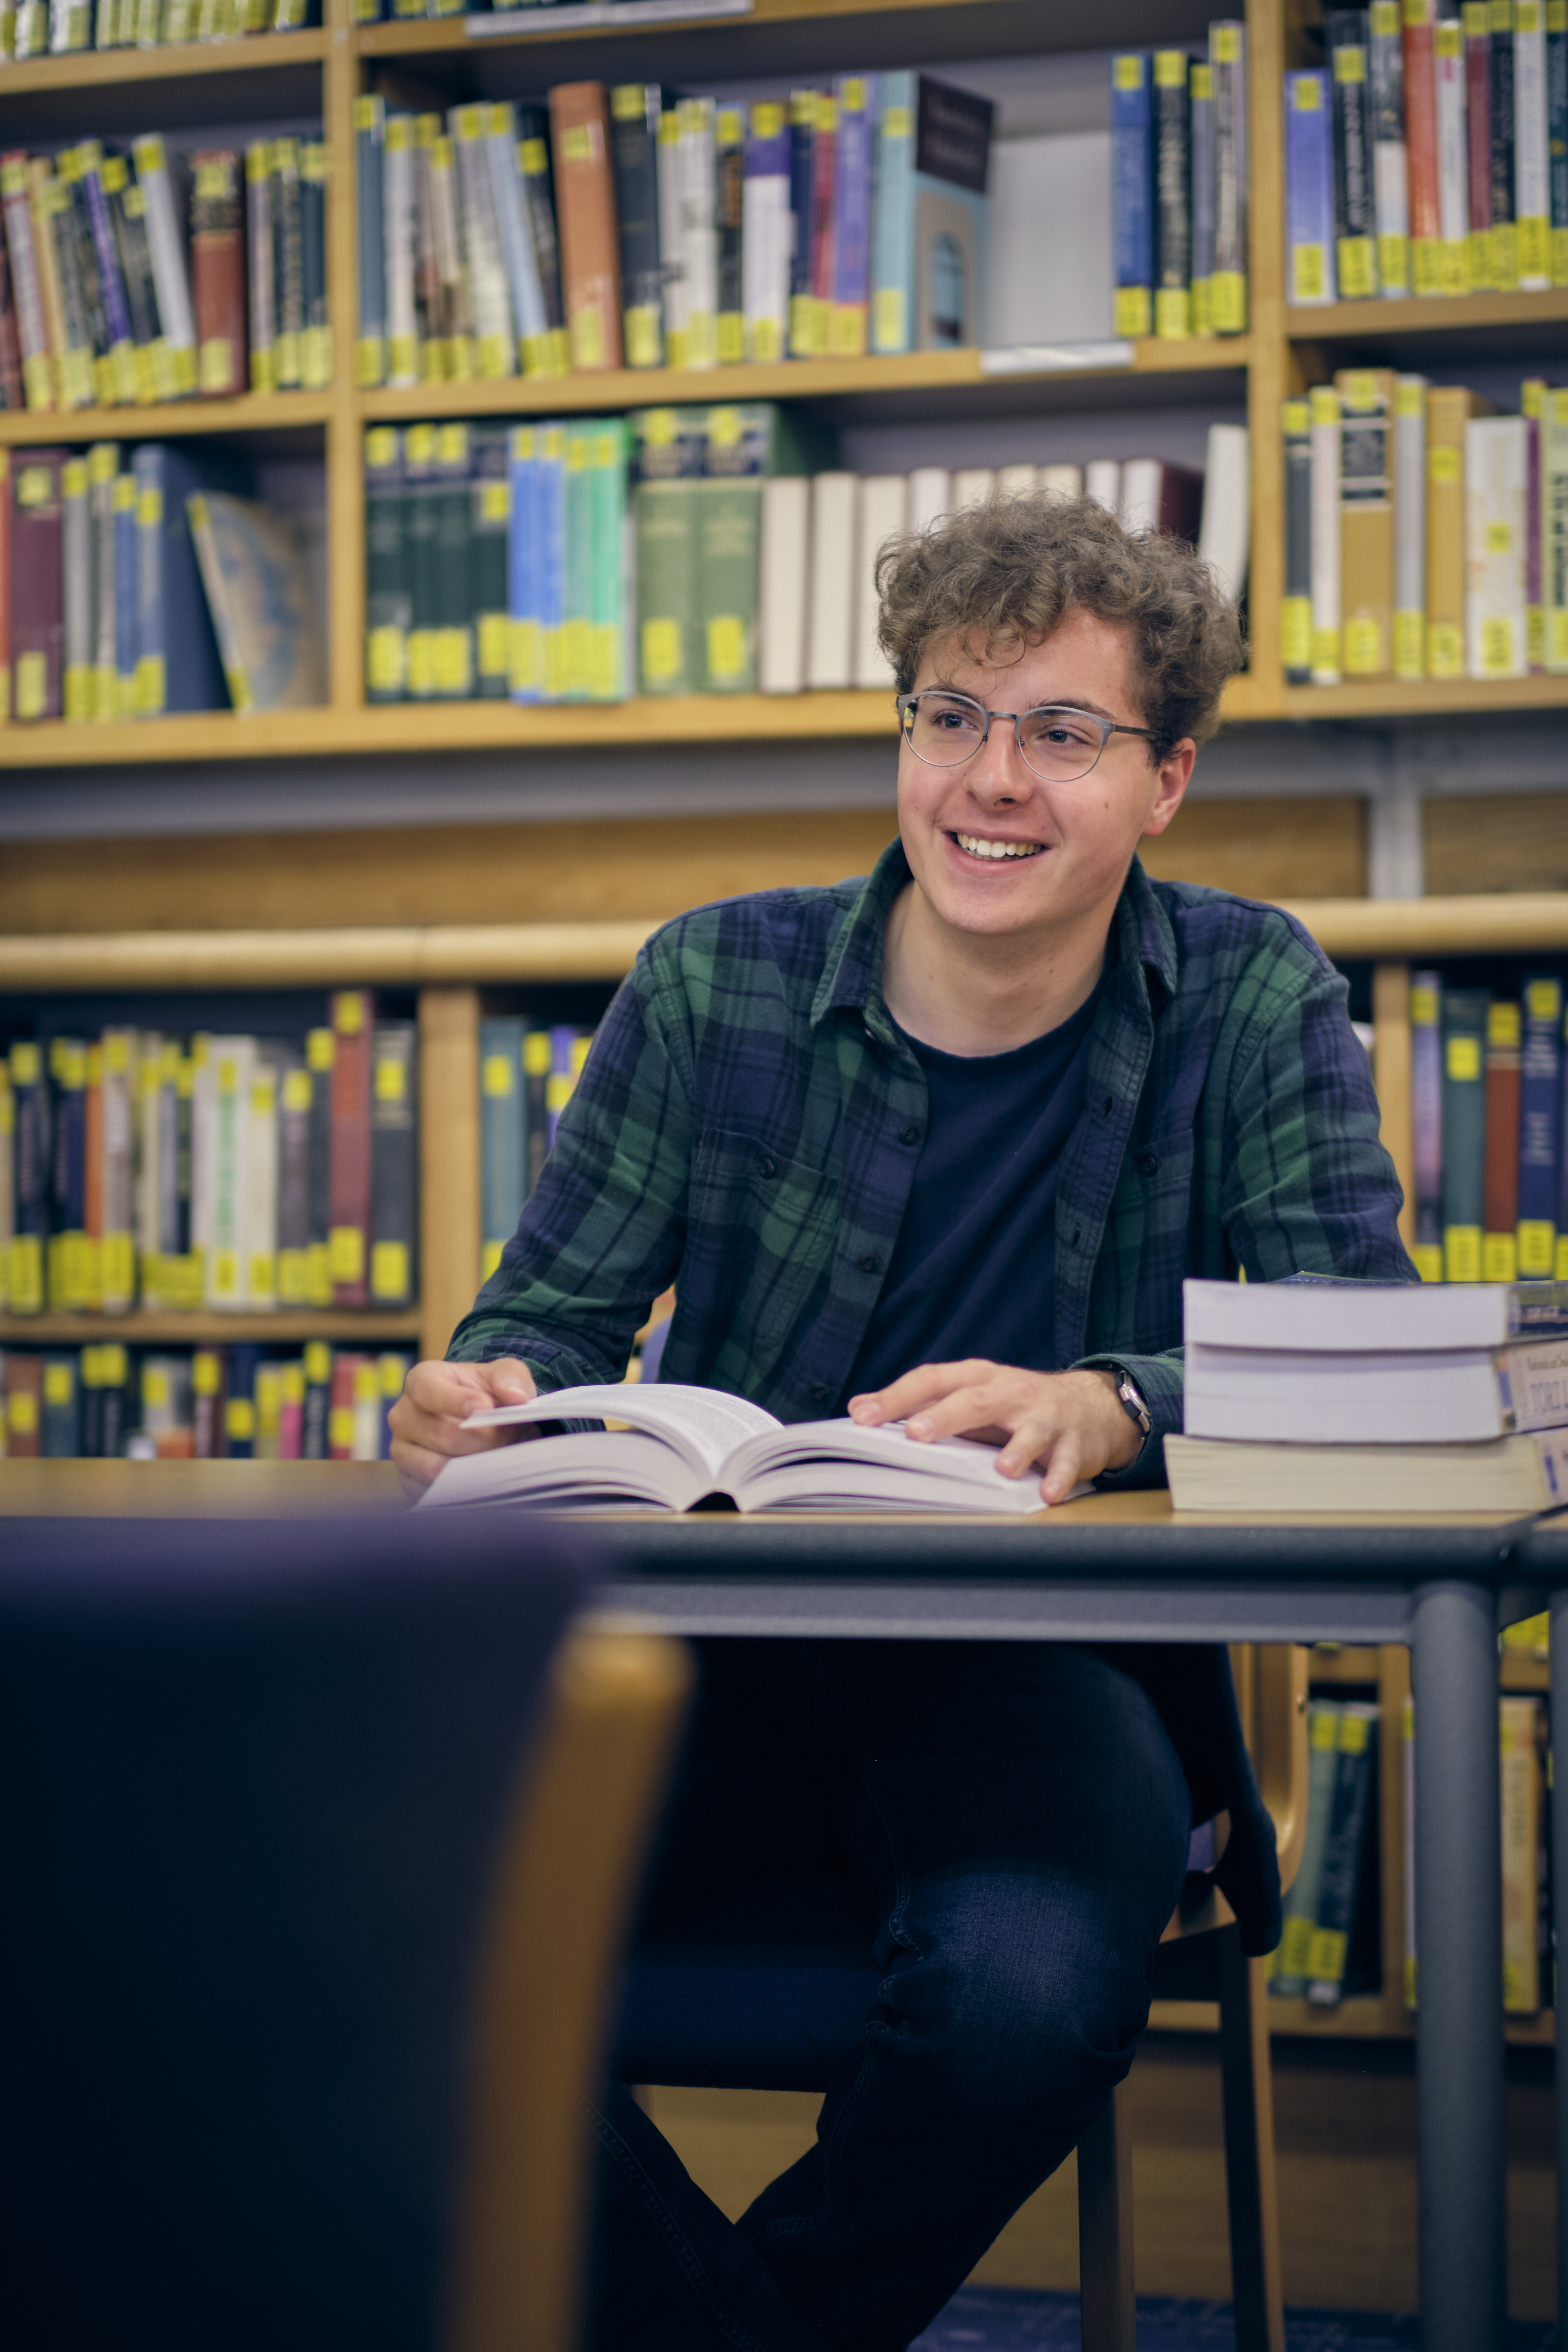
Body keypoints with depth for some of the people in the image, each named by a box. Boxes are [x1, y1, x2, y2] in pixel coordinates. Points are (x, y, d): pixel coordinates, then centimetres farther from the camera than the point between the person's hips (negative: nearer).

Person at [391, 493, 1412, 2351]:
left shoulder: (1255, 1004, 1)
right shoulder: (713, 989, 3)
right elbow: (558, 1310, 7)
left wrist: (1107, 1406, -31)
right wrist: (480, 1398, -19)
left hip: (1047, 1666, -1)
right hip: (714, 1647, 1)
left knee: (1028, 1992, -35)